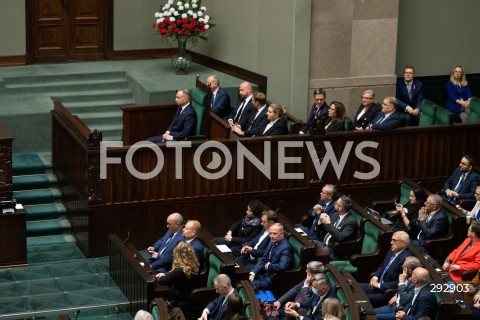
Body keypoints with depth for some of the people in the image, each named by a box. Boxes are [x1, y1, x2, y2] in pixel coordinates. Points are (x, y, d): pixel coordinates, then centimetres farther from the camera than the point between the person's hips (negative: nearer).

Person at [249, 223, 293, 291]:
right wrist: (253, 273, -2)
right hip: (264, 274, 9)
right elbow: (263, 259, 12)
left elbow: (282, 267, -34)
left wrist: (268, 266, -15)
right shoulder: (273, 242, 7)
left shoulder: (285, 248, -21)